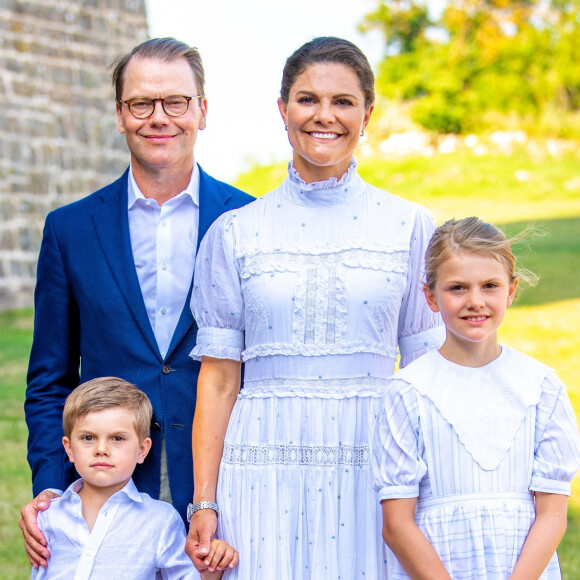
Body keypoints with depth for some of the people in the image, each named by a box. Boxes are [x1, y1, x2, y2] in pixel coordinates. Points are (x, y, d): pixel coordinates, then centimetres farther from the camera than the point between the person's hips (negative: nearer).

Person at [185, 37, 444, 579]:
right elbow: (218, 379, 5)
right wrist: (204, 504, 0)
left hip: (373, 468, 0)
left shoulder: (409, 225, 5)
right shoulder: (234, 232, 5)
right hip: (266, 468, 0)